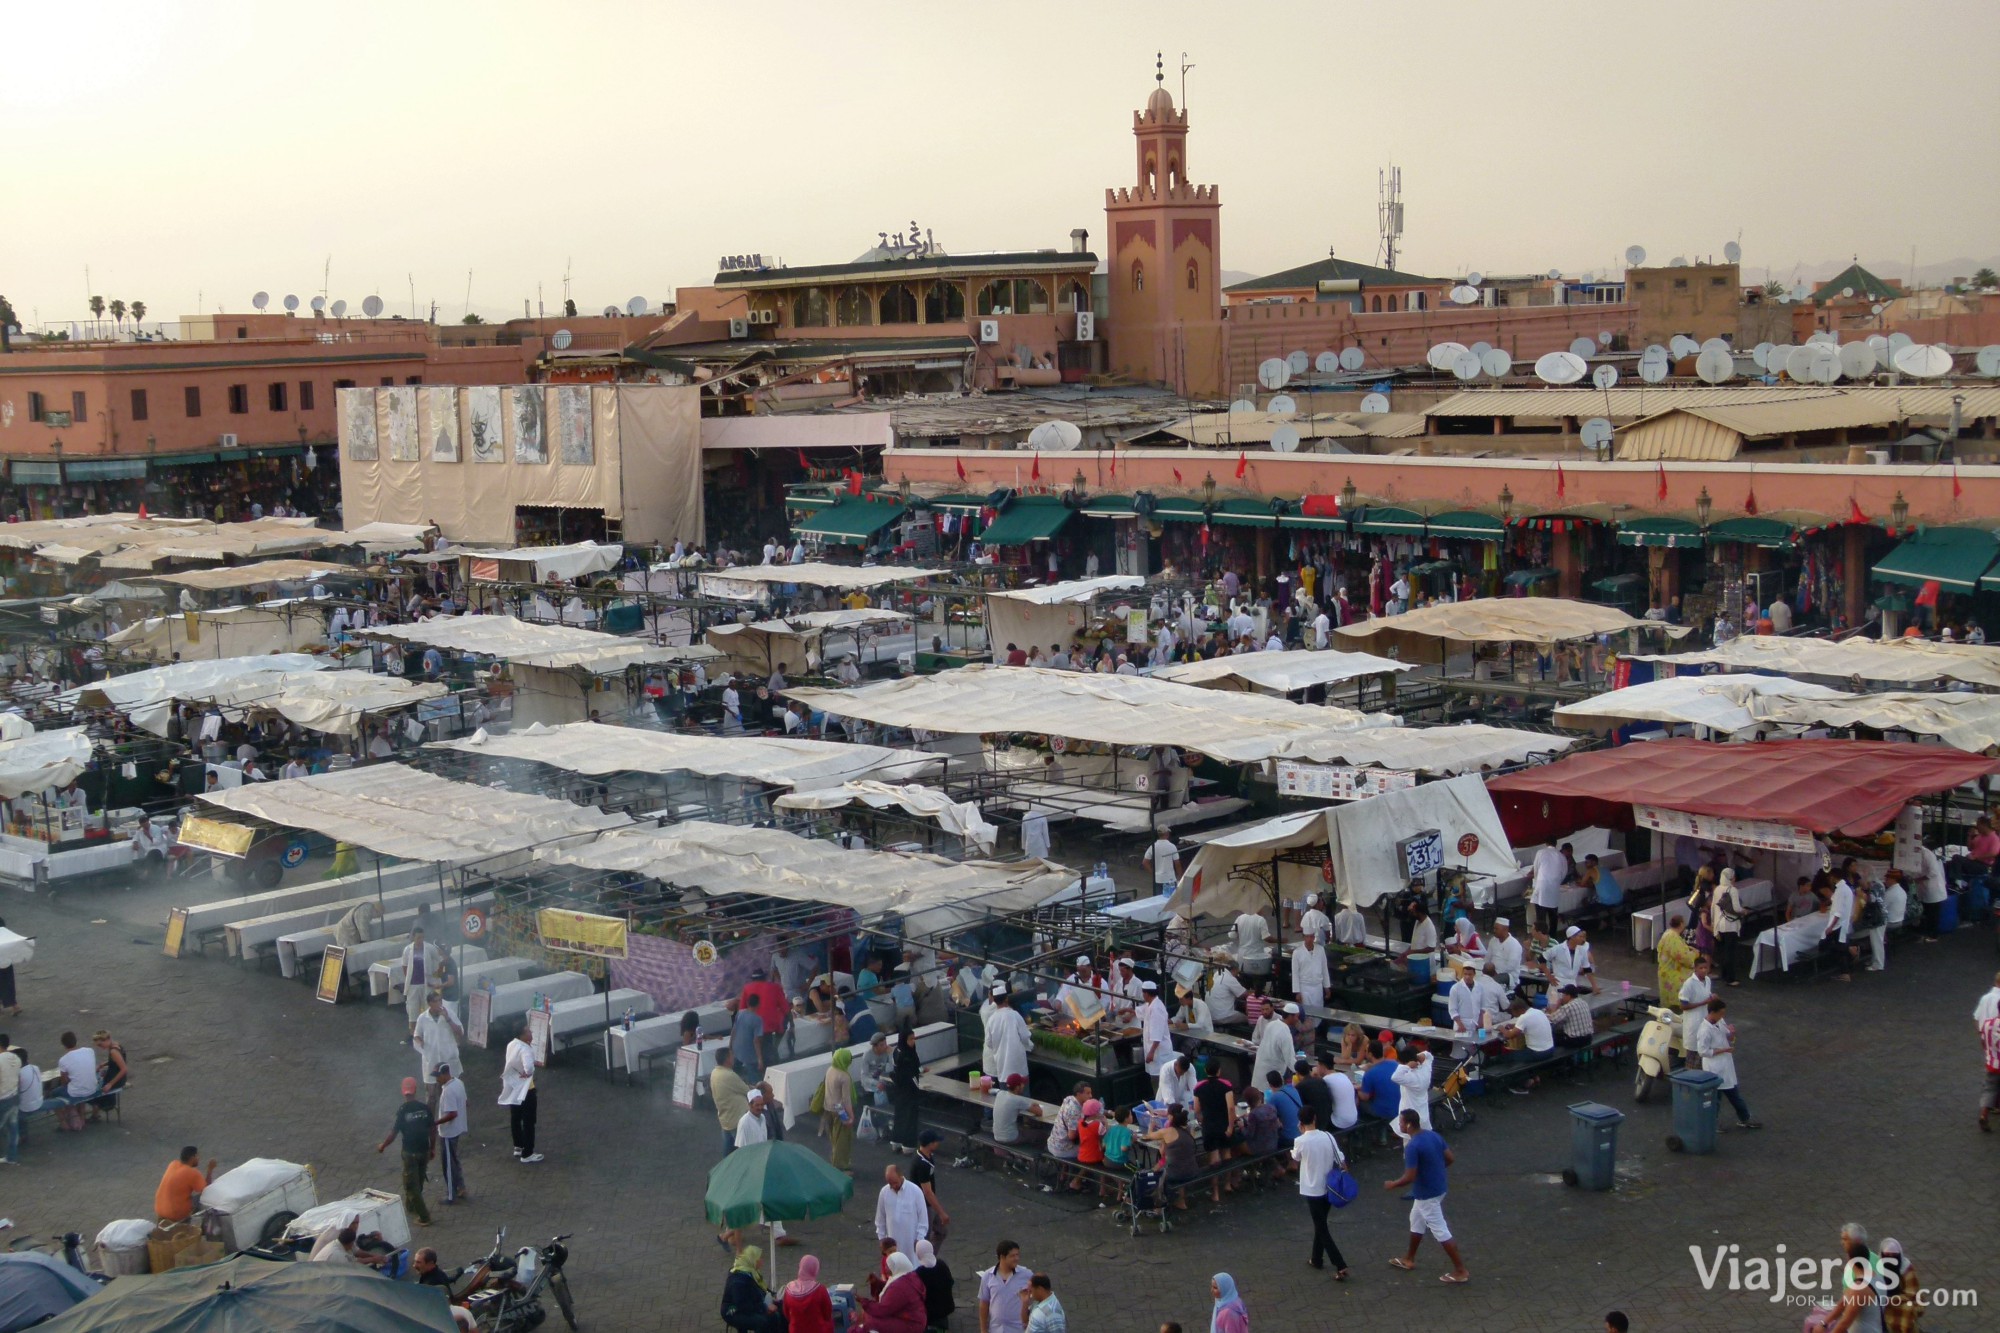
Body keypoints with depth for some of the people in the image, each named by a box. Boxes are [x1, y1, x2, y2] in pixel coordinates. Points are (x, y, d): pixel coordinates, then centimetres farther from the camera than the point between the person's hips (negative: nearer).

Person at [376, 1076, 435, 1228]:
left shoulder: (402, 1110, -14)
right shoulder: (425, 1108, -3)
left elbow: (394, 1133, -11)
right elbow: (431, 1129, 2)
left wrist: (382, 1146, 7)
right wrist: (432, 1149, 15)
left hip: (410, 1152, -4)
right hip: (424, 1151, 4)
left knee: (411, 1184, 5)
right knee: (417, 1182, 23)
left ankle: (423, 1216, 3)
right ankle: (410, 1206, 41)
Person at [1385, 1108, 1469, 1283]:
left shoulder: (1412, 1146, -26)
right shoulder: (1434, 1135, -1)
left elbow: (1410, 1177, -26)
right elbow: (1450, 1159, 6)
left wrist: (1393, 1184, -8)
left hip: (1427, 1194, -9)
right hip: (1438, 1187, 9)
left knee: (1440, 1231, 1)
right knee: (1416, 1221, 25)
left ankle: (1460, 1271, 7)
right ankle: (1409, 1260, 39)